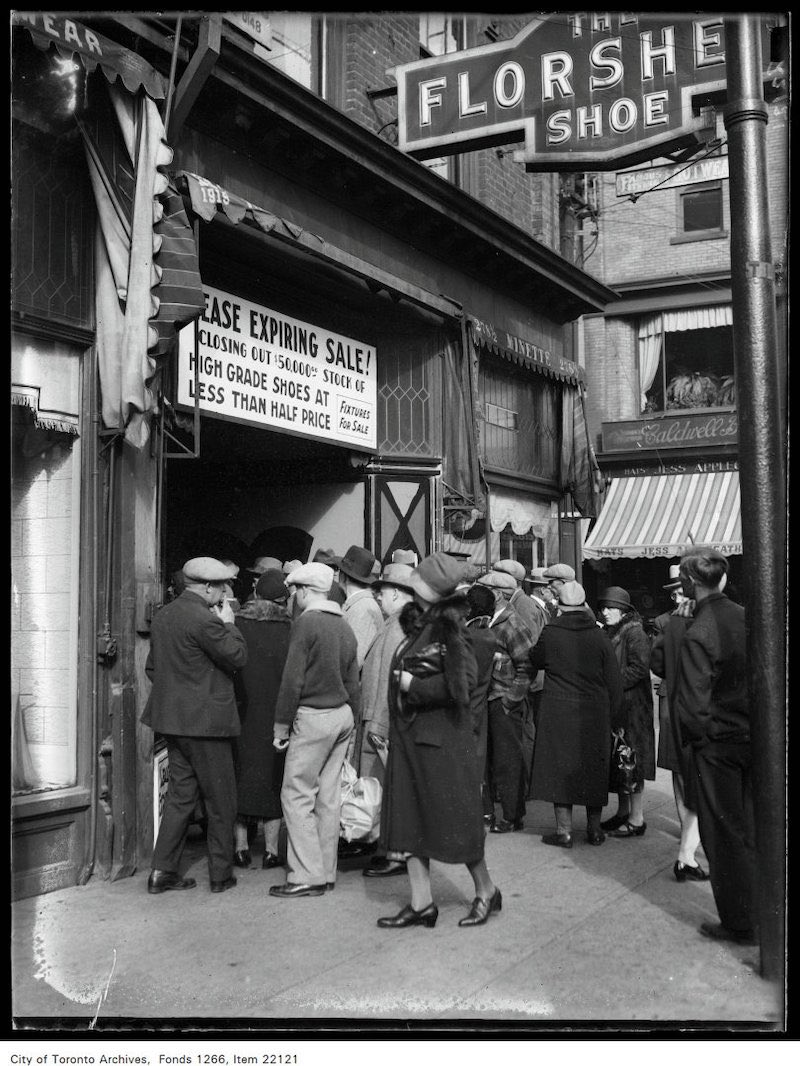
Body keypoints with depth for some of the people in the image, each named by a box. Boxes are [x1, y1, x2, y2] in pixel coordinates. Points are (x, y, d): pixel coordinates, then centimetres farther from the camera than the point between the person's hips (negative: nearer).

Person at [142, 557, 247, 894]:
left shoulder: (163, 616, 9)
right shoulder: (204, 620, -19)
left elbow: (152, 667, 17)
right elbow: (237, 657, -15)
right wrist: (229, 623, -3)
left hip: (172, 717, 8)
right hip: (205, 721, -8)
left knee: (180, 794, 14)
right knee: (220, 800, 5)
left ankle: (162, 871, 13)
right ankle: (221, 874, 14)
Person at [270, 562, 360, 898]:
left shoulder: (306, 623, -12)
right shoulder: (344, 627, 12)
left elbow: (292, 680, -15)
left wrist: (281, 726, -9)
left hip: (312, 716, -8)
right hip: (342, 716, 8)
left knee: (297, 797, -2)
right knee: (329, 797, 11)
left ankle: (307, 876, -2)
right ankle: (325, 873, 17)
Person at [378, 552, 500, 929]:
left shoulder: (448, 627, -14)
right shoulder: (418, 625, 8)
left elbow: (463, 682, -21)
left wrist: (414, 686, -17)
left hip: (442, 737, -8)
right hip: (410, 735, 8)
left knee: (453, 819, 3)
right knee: (411, 820, 8)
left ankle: (486, 891, 22)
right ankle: (421, 904, 16)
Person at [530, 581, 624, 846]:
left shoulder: (550, 633, -9)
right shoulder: (599, 636, -3)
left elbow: (536, 661, 9)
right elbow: (613, 681, 0)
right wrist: (615, 719, 7)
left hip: (558, 713, -2)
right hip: (594, 714, 2)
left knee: (560, 767, 6)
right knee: (594, 768, 13)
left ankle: (564, 831, 9)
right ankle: (594, 829, 22)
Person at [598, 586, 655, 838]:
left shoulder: (635, 633, -11)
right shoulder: (607, 633, 14)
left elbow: (639, 668, -20)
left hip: (632, 706, -8)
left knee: (632, 761, -4)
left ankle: (636, 820, 2)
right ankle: (623, 812, 24)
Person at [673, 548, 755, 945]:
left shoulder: (697, 635, -20)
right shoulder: (746, 617, -1)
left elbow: (692, 703, -20)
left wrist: (692, 739, -3)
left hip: (716, 745, -6)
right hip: (753, 738, 6)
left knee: (724, 834, 6)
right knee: (750, 829, 17)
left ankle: (739, 924, 16)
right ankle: (760, 914, 27)